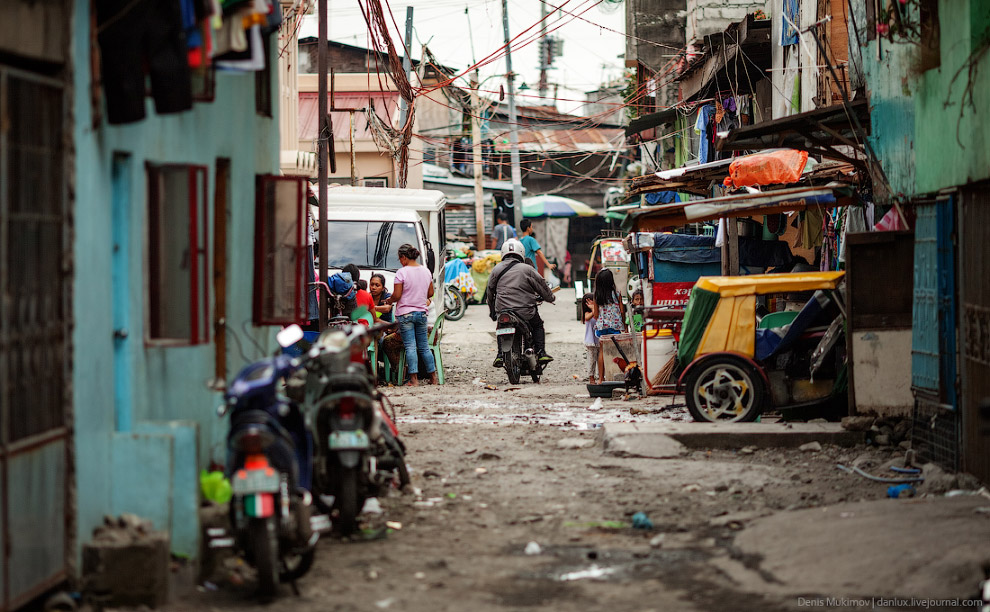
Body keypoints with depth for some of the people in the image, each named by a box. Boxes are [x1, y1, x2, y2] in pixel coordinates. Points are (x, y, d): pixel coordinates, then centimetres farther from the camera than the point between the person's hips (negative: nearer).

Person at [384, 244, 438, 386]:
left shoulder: (402, 272, -13)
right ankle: (433, 377, 15)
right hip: (421, 313, 5)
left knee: (410, 347, -5)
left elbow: (397, 295, -14)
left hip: (405, 313, -5)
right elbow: (430, 293, 13)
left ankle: (414, 378, -9)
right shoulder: (426, 271, 6)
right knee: (424, 346, 13)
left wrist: (389, 301, 6)